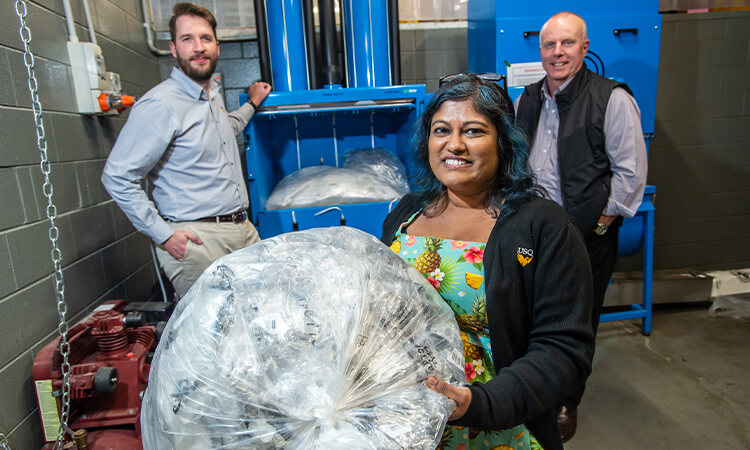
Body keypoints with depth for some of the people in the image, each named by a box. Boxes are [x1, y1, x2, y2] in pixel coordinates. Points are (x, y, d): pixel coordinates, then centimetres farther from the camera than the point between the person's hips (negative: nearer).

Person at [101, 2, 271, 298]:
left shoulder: (212, 94, 13)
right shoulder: (160, 105, -13)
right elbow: (117, 178, -14)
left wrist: (252, 104, 38)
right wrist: (163, 235, -15)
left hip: (243, 229, 8)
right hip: (196, 239, -7)